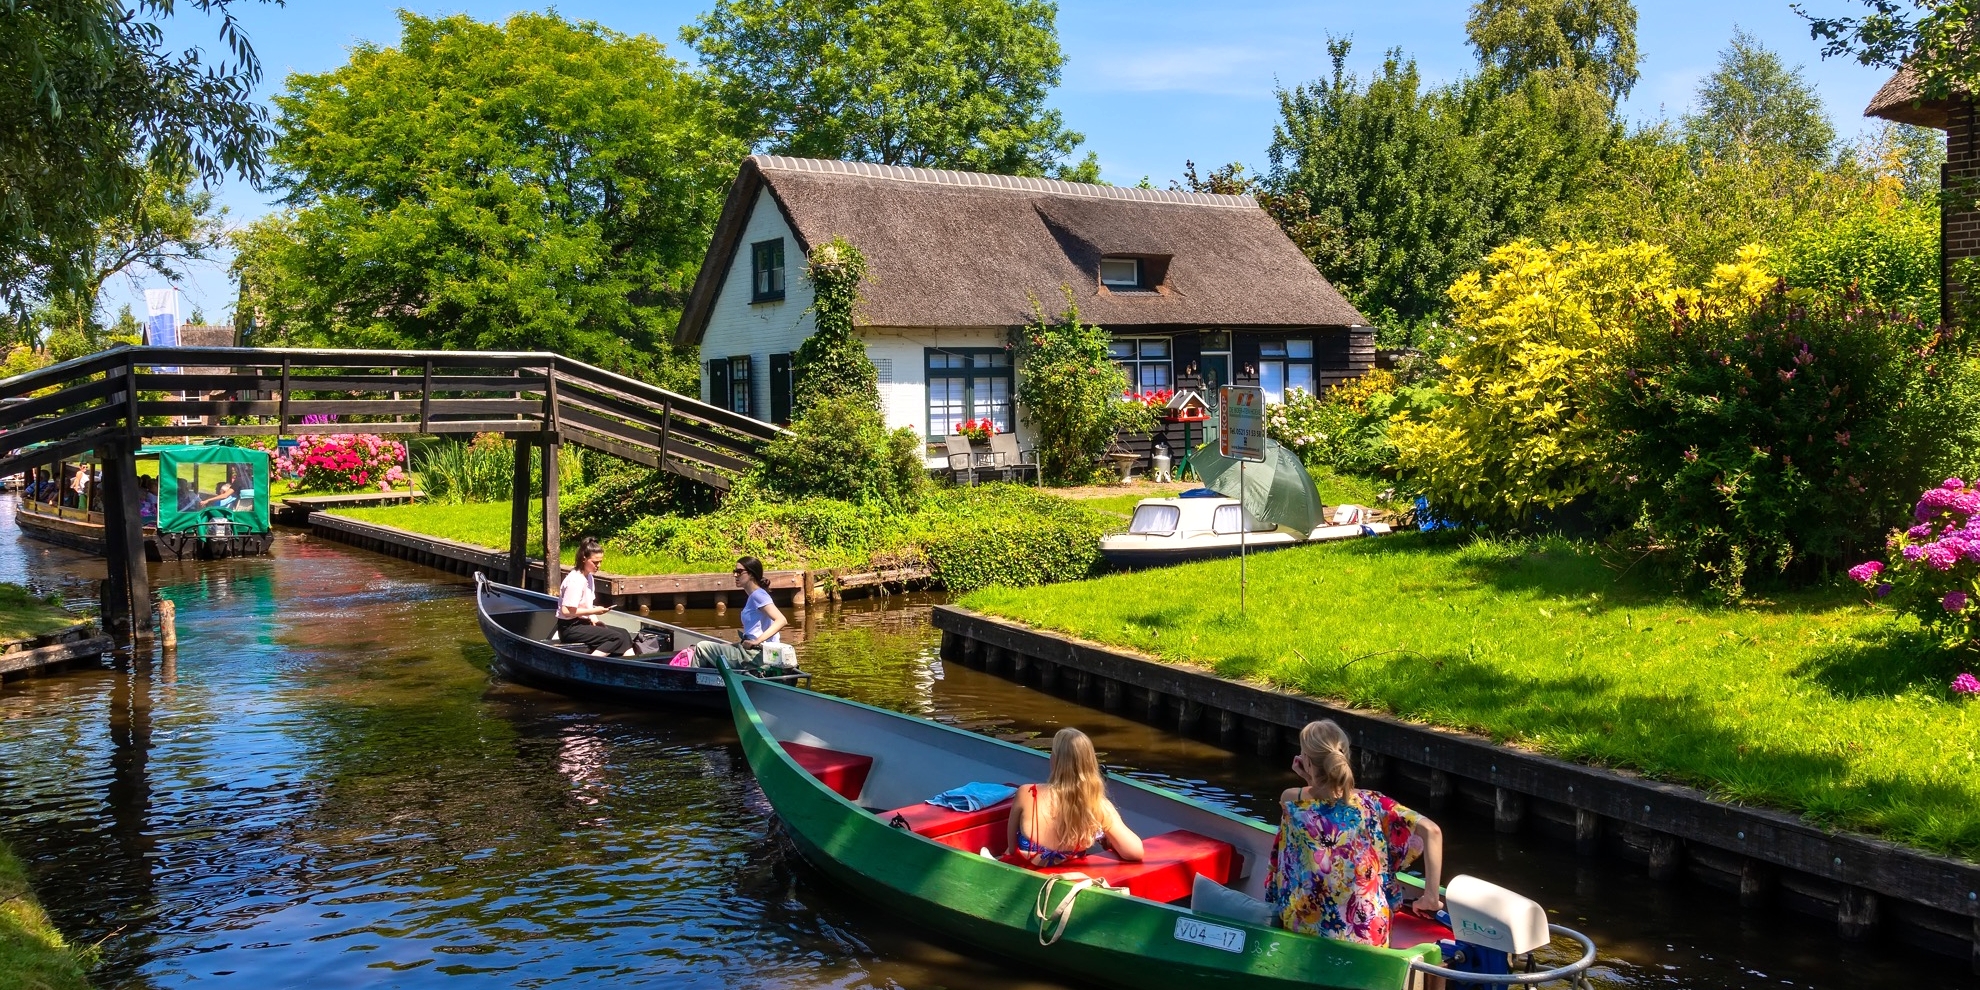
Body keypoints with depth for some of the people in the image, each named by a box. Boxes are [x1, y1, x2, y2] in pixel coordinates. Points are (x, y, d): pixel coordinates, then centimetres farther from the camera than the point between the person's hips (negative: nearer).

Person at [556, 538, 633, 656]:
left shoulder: (589, 577, 10)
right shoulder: (575, 580, -18)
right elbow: (566, 611, -22)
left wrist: (593, 619, -3)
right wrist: (594, 611, -16)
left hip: (583, 623, 9)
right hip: (570, 628, -9)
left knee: (624, 634, -2)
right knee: (616, 638, -19)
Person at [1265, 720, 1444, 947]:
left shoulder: (1291, 803, -9)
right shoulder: (1370, 804, -10)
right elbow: (1431, 830, -15)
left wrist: (1310, 782, 2)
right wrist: (1431, 897, -11)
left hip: (1304, 935, 0)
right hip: (1369, 937, 0)